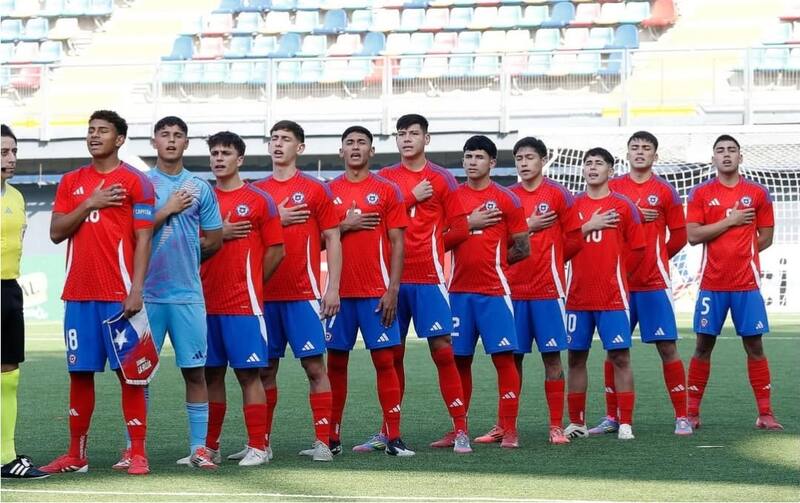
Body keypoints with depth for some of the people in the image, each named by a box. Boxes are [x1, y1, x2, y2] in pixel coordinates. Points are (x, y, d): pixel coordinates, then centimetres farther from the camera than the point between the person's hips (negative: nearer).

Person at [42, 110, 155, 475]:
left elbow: (143, 239, -6)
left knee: (129, 373, -3)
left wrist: (136, 290, -14)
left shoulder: (135, 182, -1)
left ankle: (138, 455, -1)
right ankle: (76, 455, 14)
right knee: (80, 373, 8)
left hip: (119, 295, -5)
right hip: (78, 294, 5)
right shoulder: (71, 182, 13)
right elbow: (56, 232, 7)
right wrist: (90, 204, -7)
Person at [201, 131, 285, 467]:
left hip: (243, 304, -4)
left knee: (248, 373, -4)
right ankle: (210, 448, 13)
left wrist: (250, 284, 3)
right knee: (211, 375, 8)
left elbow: (275, 250, 0)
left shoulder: (259, 200, -1)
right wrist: (218, 235, -3)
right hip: (207, 303, 4)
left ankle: (257, 447, -1)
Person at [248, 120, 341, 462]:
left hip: (303, 293, -3)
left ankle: (322, 441, -2)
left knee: (314, 366, -4)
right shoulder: (257, 192, 11)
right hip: (264, 293, 3)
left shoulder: (315, 190, 2)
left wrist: (333, 287, -6)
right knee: (266, 369, 7)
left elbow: (332, 240, 2)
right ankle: (261, 442, 13)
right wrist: (276, 219, -8)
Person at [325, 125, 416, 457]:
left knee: (385, 360, -4)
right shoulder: (329, 192, 8)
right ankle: (332, 437, 11)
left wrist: (392, 290, -8)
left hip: (376, 292, -2)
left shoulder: (386, 191, 3)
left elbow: (397, 243, 0)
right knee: (336, 362, 5)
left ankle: (394, 438, -3)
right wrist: (344, 226, -10)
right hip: (340, 291, 2)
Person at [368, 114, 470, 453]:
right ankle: (388, 431, 13)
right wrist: (412, 197, -8)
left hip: (429, 277, -3)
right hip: (393, 276, 3)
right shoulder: (385, 178, 10)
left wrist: (430, 244, 3)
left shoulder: (441, 179, 4)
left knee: (442, 349, -6)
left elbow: (460, 229, 3)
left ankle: (460, 428, -2)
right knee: (392, 354, 6)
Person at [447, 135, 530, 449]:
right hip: (459, 290, 3)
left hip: (494, 291, -3)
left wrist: (493, 261, 4)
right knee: (459, 360, 6)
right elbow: (442, 242, 13)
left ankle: (509, 429, -3)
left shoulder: (506, 200, 0)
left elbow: (522, 249, 2)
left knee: (503, 357, -6)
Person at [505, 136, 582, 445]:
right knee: (512, 358, 6)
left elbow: (574, 240, 1)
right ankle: (504, 426, 12)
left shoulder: (558, 194, 0)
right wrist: (529, 226, -8)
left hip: (548, 289, -3)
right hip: (513, 289, 3)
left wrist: (549, 262, 6)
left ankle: (556, 426, 3)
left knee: (552, 356, -1)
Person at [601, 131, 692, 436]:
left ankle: (682, 417, 2)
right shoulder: (613, 188, 7)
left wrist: (654, 259, 8)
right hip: (618, 281, 2)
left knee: (667, 346, -3)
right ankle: (611, 418, 13)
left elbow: (679, 236, 5)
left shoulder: (665, 191, 2)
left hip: (654, 284, -2)